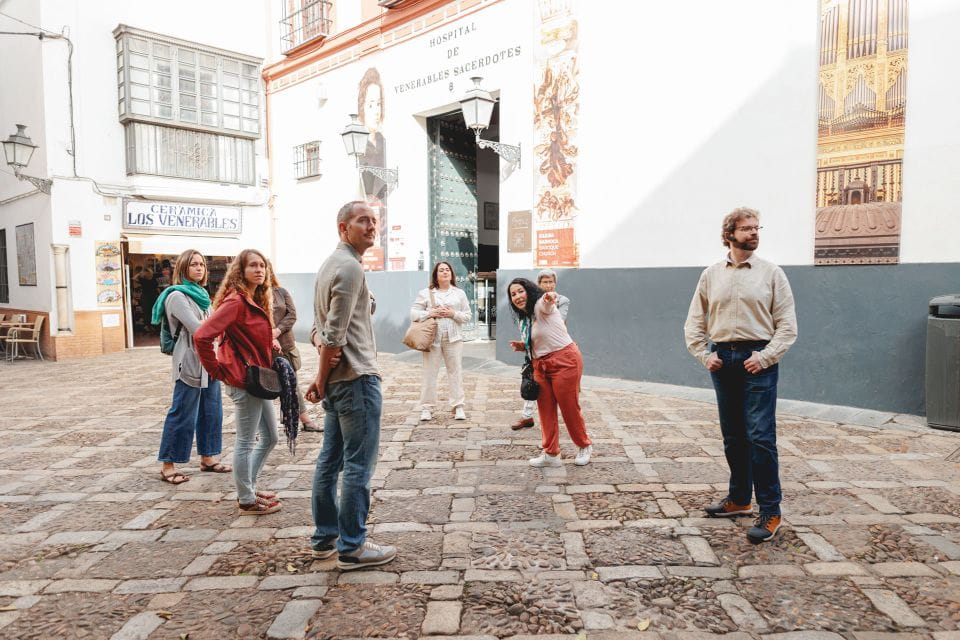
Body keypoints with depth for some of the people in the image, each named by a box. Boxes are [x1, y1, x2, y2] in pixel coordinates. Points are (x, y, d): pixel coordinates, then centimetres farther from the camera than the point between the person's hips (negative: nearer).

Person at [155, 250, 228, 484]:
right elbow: (197, 328, -18)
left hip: (208, 360, 8)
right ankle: (167, 466, 6)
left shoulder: (201, 294, 16)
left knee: (211, 411, 11)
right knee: (182, 415, -4)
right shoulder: (177, 295, -10)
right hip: (190, 362, -8)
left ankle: (207, 458, 22)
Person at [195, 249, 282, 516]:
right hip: (244, 381, -9)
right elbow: (202, 335, -26)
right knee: (246, 442, 3)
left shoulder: (256, 301, 11)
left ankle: (248, 488, 32)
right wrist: (217, 371, -17)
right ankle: (247, 501, 17)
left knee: (270, 437, 18)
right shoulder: (235, 301, -17)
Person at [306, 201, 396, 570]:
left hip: (338, 380, 10)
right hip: (357, 378, -10)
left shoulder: (331, 264, 17)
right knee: (359, 466, -2)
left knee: (331, 460, 14)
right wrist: (322, 378, -8)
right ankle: (352, 547, 6)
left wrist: (323, 345, -4)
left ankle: (325, 537, 25)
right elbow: (336, 332, -18)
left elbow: (321, 325, 17)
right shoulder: (350, 266, -14)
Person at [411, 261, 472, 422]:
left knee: (455, 371, 1)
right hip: (432, 337, -1)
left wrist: (453, 314, -9)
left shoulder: (459, 293, 12)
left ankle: (458, 407, 8)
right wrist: (430, 313, -11)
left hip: (453, 338, 1)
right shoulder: (425, 293, 7)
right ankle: (426, 408, 6)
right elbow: (414, 314, 4)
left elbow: (467, 315, 9)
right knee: (429, 372, 0)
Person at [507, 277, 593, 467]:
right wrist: (523, 346, 3)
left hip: (564, 360, -8)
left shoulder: (541, 306, -12)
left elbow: (547, 303, -39)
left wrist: (550, 297, -63)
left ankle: (584, 446, 26)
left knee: (569, 407, 3)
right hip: (541, 365, 8)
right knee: (546, 410, 7)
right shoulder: (523, 319, 12)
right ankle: (551, 454, 18)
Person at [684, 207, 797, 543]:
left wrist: (765, 356, -13)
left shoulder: (771, 272, 1)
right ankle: (739, 499, 28)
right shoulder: (711, 275, 9)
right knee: (732, 436, 13)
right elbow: (694, 322, 12)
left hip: (758, 359, -3)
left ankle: (770, 512, 3)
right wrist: (704, 354, -1)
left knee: (760, 437, -7)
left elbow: (787, 324, -2)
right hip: (723, 360, 4)